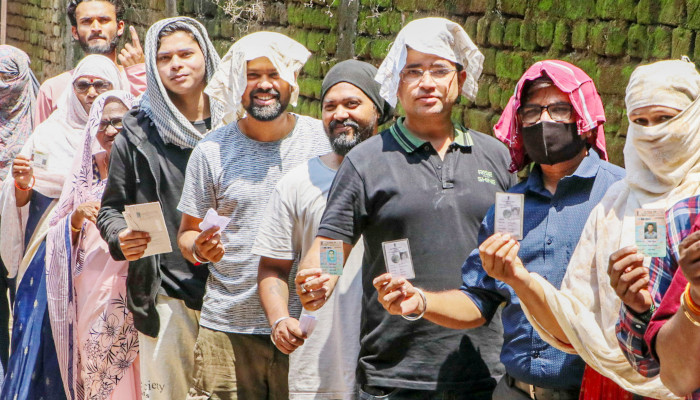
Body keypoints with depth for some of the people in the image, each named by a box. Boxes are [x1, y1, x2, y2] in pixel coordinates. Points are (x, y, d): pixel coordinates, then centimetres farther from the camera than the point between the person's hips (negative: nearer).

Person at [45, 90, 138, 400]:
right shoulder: (86, 169, 11)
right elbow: (57, 235, 11)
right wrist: (77, 218, -9)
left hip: (138, 291, -3)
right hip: (93, 291, 3)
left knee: (135, 374, -5)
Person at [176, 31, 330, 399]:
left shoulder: (327, 140, 1)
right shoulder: (212, 151, 3)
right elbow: (187, 231, 9)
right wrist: (199, 249, -13)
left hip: (307, 326, 0)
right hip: (227, 330, 0)